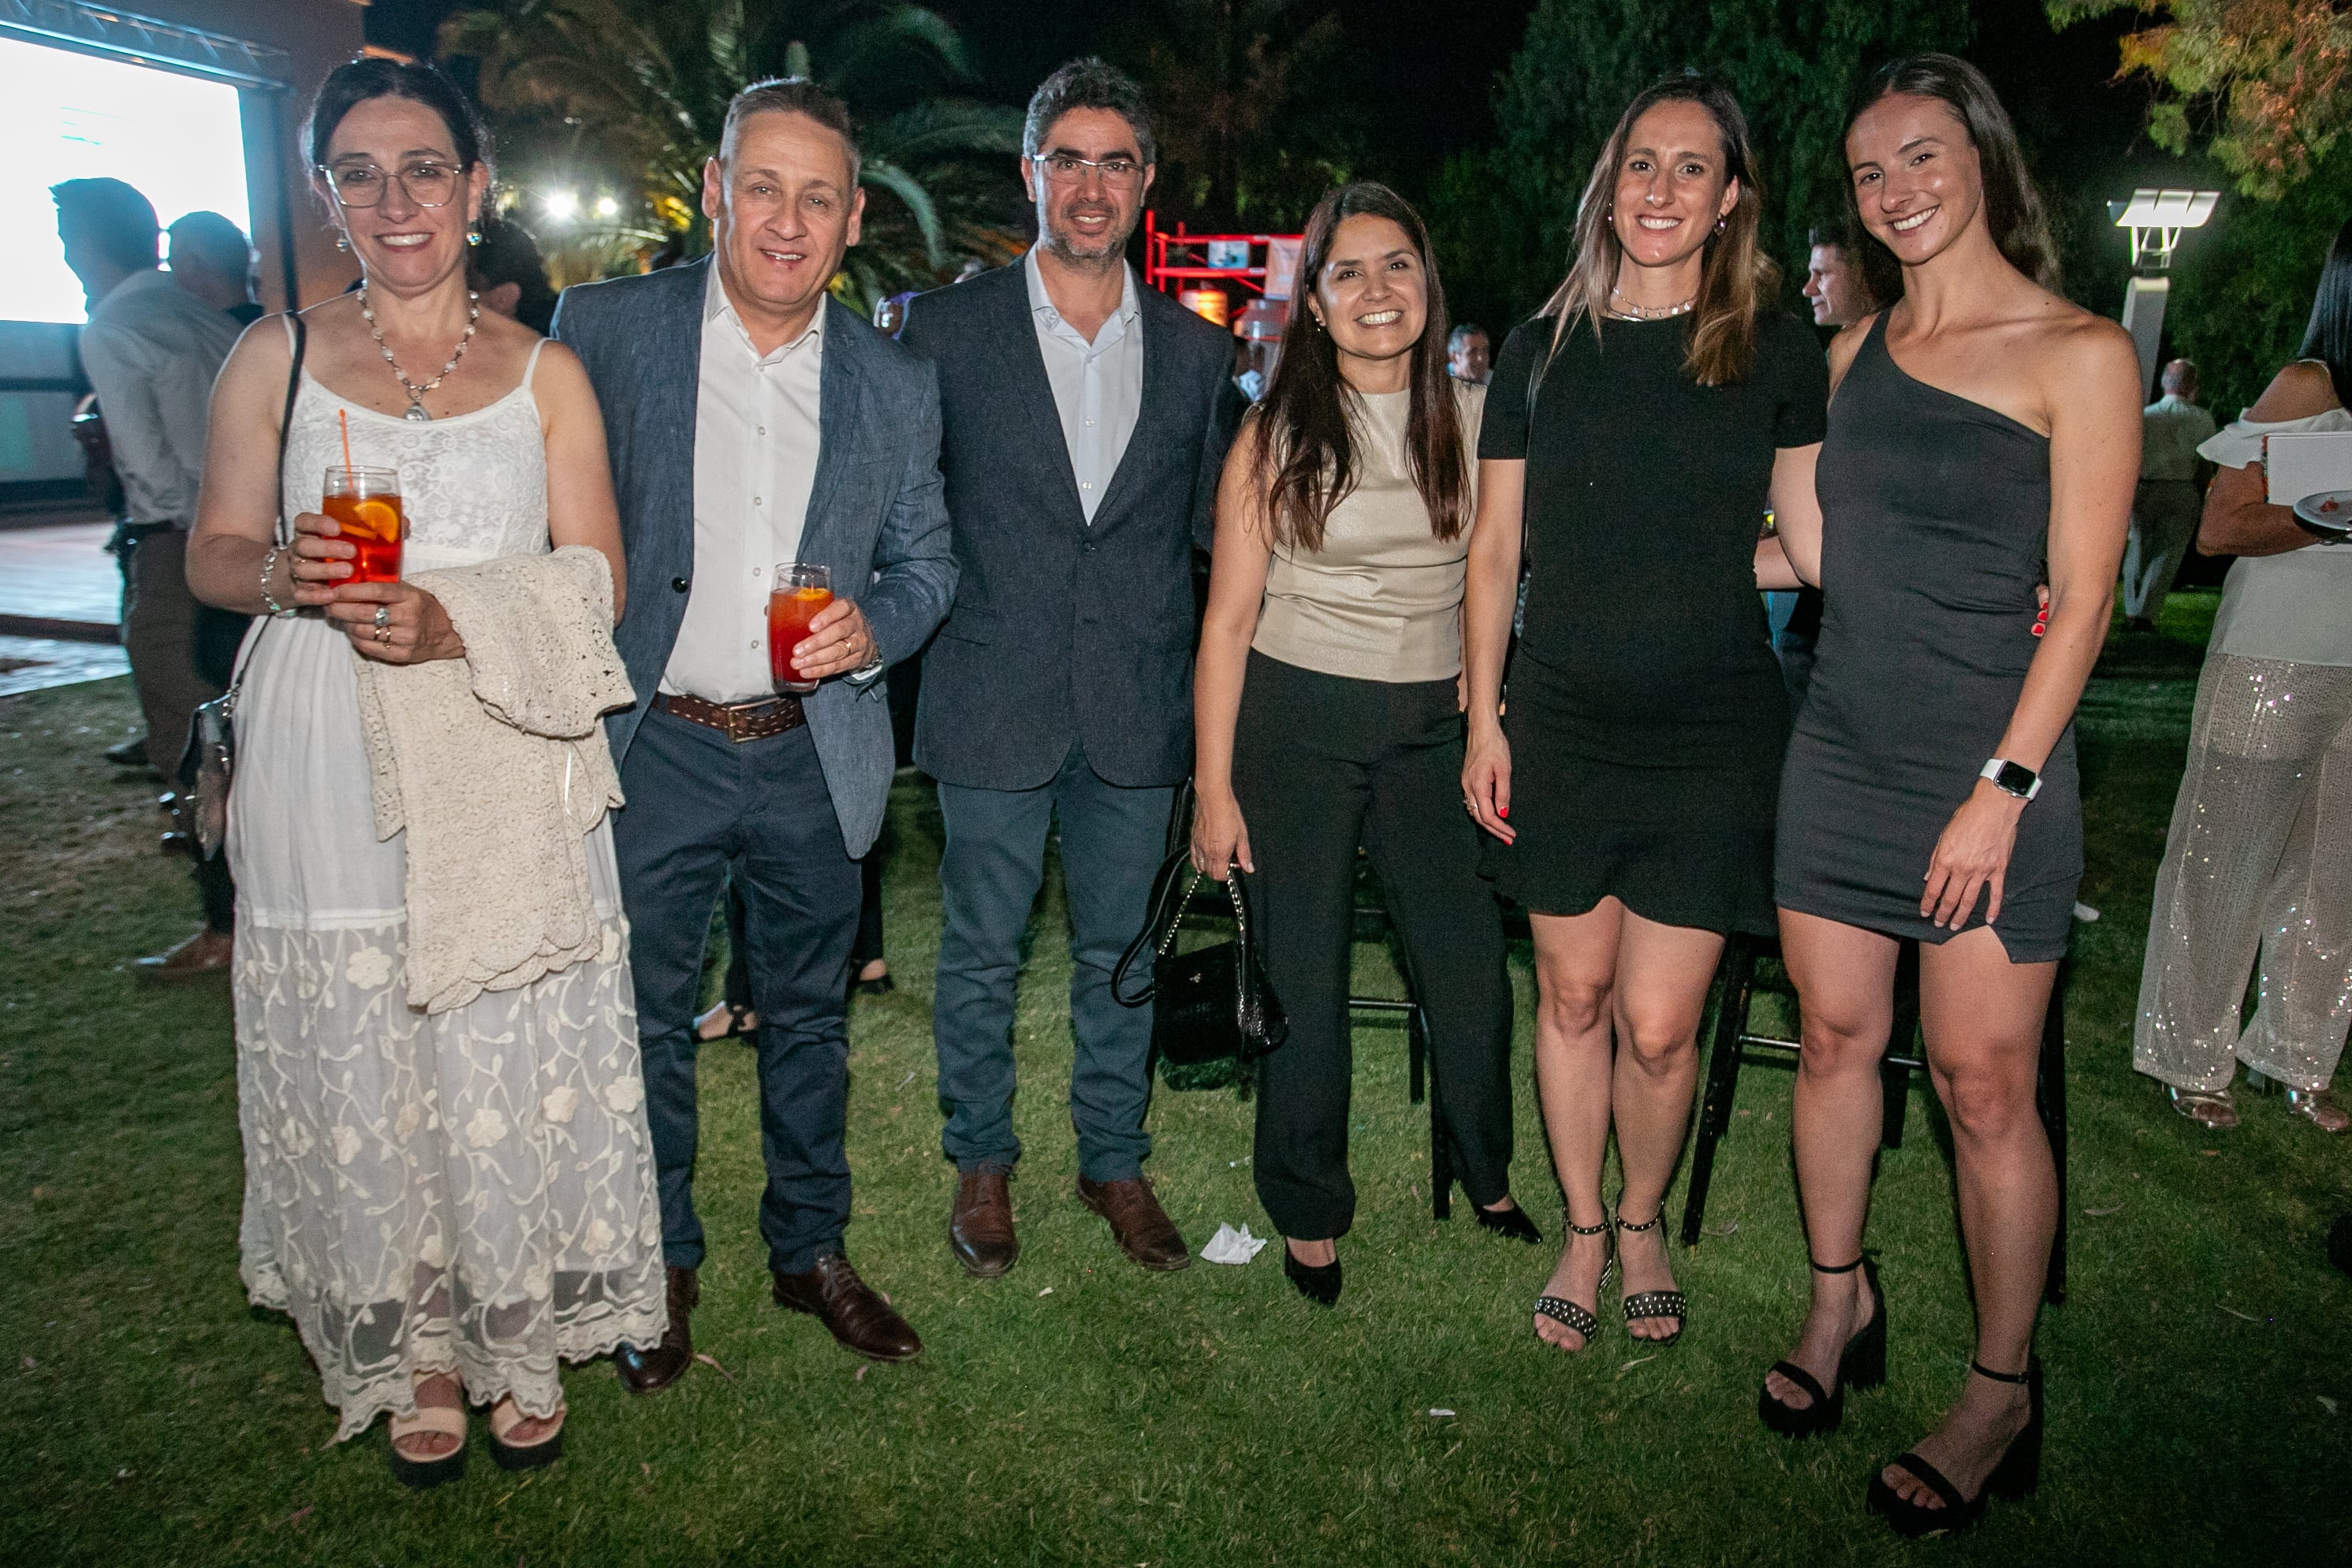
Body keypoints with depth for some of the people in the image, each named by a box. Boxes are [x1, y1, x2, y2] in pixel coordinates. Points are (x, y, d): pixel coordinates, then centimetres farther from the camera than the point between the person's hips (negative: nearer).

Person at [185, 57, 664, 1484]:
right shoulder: (277, 357, 7)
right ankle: (414, 1350, 29)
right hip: (332, 775, 1)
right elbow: (214, 551, 10)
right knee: (361, 1069, 7)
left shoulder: (544, 374, 5)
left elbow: (597, 581, 0)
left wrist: (450, 627, -16)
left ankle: (524, 1339, 26)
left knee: (521, 1060, 3)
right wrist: (289, 578, -13)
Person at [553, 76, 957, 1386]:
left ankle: (813, 1249, 34)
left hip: (814, 756, 2)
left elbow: (931, 562, 9)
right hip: (652, 749, -1)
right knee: (648, 1020, 11)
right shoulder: (604, 328, -3)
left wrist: (877, 626, -12)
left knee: (811, 1018, 15)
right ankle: (661, 1265, 31)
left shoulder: (896, 383, 3)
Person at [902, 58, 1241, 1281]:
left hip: (1136, 710, 2)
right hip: (995, 708, -2)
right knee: (980, 954, 10)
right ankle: (982, 1164, 32)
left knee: (1122, 955, 14)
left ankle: (1115, 1161, 33)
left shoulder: (1195, 349, 7)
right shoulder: (946, 328, 0)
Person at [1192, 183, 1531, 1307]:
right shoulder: (1278, 433, -4)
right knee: (1303, 979, 6)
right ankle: (1309, 1212, 27)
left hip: (1433, 724, 3)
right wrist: (1213, 786, -7)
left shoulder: (1473, 417, 4)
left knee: (1471, 967, 3)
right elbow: (1229, 619, -5)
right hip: (1296, 720, -2)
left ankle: (1489, 1173, 32)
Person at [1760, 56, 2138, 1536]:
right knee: (1836, 1035, 13)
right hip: (1843, 751, 5)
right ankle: (1841, 1300, 33)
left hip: (1992, 765, -5)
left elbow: (2082, 597, -9)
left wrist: (2005, 788, -14)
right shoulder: (1858, 348, 12)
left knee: (1984, 1087, 1)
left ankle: (2004, 1396, 19)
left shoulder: (2080, 355, -5)